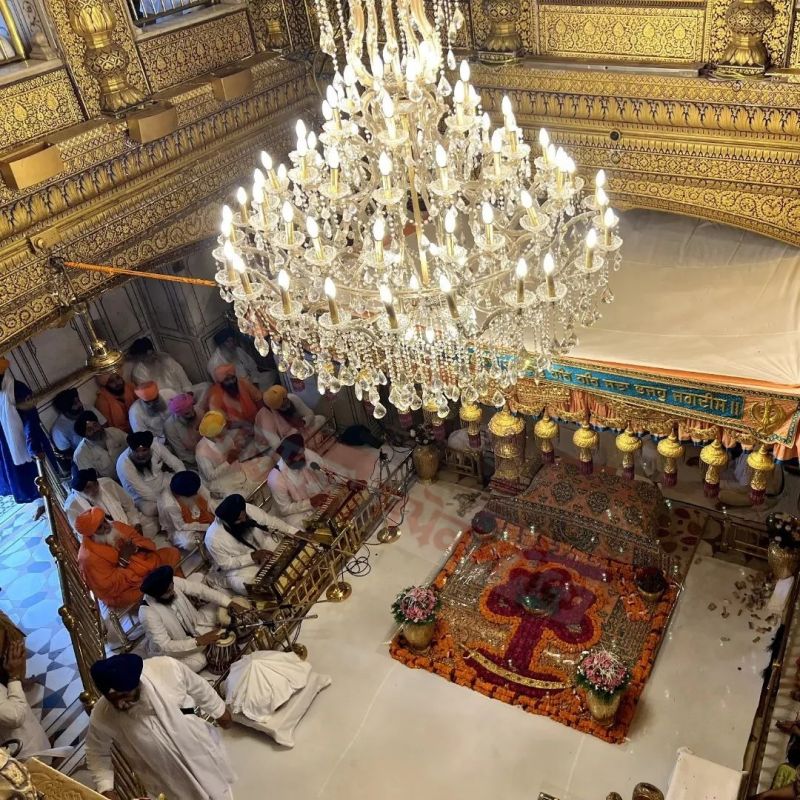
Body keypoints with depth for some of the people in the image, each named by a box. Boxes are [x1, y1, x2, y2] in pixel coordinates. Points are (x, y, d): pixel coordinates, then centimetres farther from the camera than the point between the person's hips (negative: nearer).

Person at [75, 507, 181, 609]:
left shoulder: (115, 527, -9)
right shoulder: (90, 558, -27)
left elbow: (146, 542, -1)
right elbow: (112, 587, -25)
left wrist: (135, 548, -24)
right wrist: (124, 557, -25)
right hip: (121, 592, -7)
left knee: (172, 553, -3)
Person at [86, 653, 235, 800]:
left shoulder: (166, 668, -29)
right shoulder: (101, 717, -27)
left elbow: (198, 688, -9)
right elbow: (97, 755, -6)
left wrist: (219, 711, 6)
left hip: (203, 753, 2)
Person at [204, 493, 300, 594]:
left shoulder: (249, 510, -21)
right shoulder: (213, 538, -32)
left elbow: (271, 521, -8)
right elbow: (225, 564, -20)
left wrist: (295, 532, -14)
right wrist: (252, 557, -29)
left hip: (263, 547, 5)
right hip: (238, 566, -4)